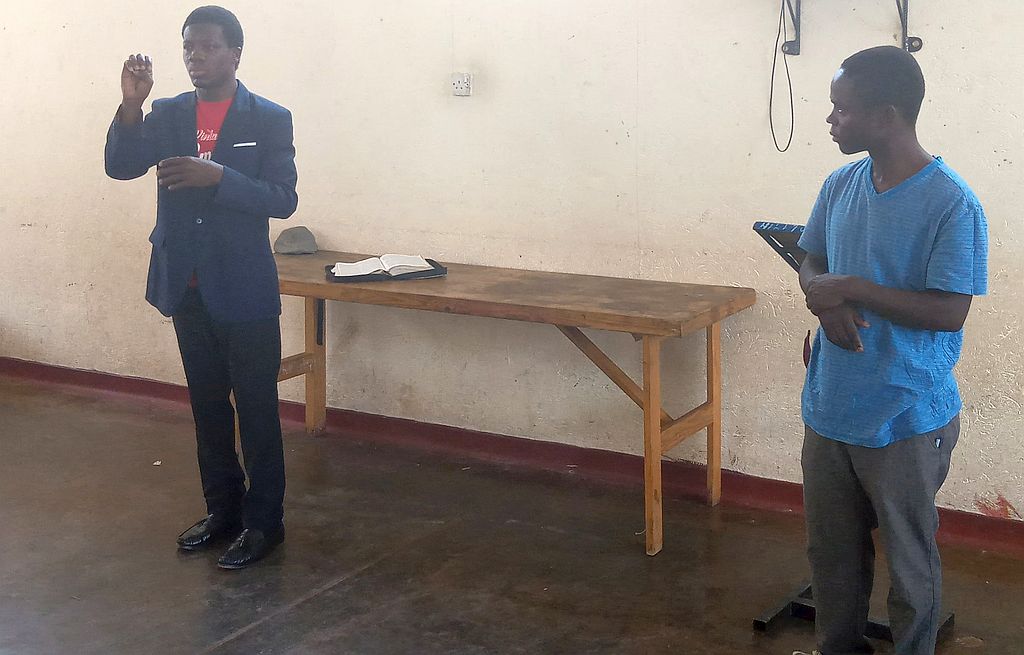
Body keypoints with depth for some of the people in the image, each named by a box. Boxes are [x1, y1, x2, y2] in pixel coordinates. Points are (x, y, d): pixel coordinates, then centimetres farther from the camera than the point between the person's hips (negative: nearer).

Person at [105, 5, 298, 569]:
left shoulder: (270, 119, -6)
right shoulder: (167, 115, 6)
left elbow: (283, 199, -12)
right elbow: (120, 166, -5)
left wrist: (216, 177, -25)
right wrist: (130, 105, -20)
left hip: (244, 290, -5)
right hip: (187, 288, 5)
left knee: (256, 408, 2)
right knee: (207, 406, 15)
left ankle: (264, 521, 14)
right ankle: (223, 510, 28)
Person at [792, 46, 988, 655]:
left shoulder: (952, 204, -18)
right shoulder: (841, 185, 3)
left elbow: (949, 312, -21)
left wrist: (852, 289, -22)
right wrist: (828, 303, -11)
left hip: (906, 419, -6)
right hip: (829, 406, 7)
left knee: (910, 560, 10)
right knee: (831, 549, 20)